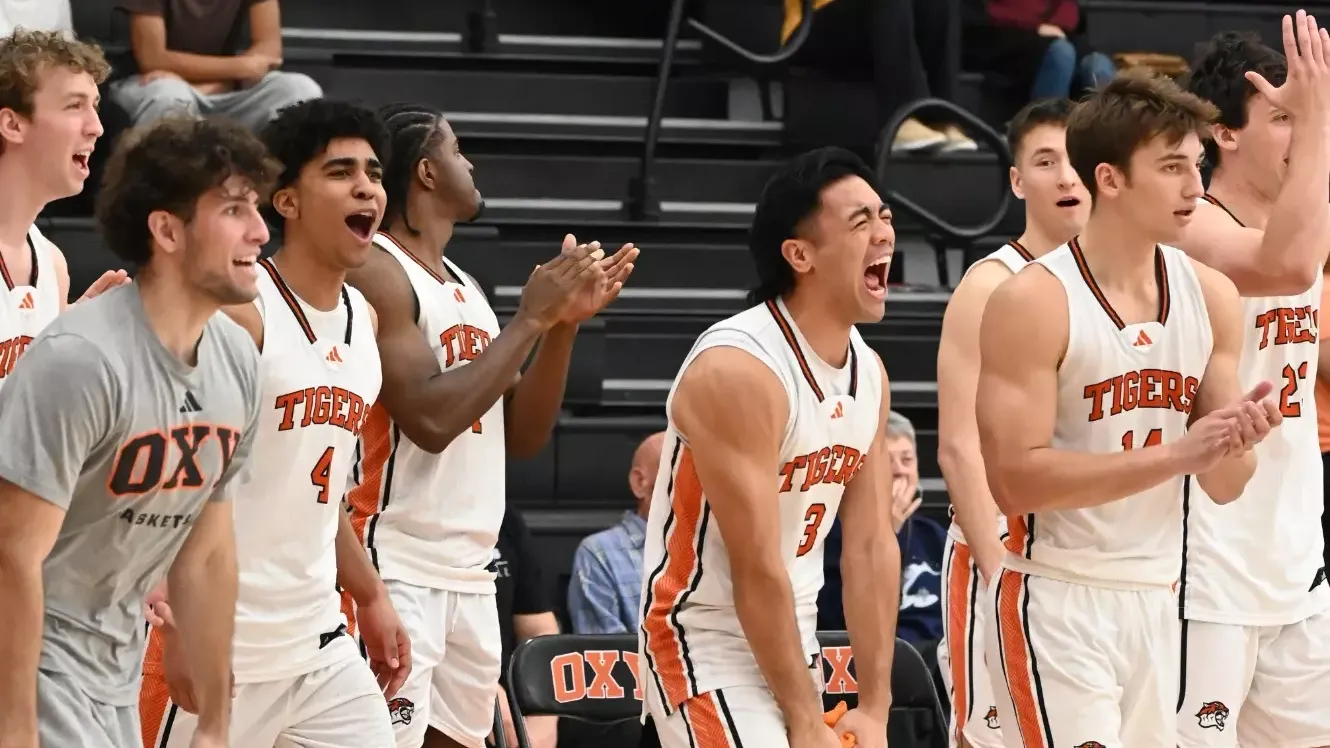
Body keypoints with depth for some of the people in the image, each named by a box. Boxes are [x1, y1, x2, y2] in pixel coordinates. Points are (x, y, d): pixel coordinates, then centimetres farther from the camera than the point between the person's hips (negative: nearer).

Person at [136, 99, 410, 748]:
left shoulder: (362, 318, 11)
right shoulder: (239, 310, -14)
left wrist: (369, 596, 23)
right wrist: (179, 619, -26)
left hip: (320, 645, 8)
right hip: (222, 646, -8)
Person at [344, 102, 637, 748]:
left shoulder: (464, 287, 16)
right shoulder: (376, 273, -10)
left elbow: (521, 437, 17)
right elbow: (430, 417, -21)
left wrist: (564, 323, 5)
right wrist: (529, 317, -15)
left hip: (471, 575, 9)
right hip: (397, 570, -9)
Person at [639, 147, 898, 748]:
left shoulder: (869, 372, 4)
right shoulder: (737, 371, -22)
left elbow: (871, 548, 7)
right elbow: (756, 568, -22)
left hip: (793, 642, 9)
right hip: (707, 647, -9)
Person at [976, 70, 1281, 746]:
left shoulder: (1210, 297, 5)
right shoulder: (1032, 302, -12)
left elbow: (1223, 488, 11)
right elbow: (1016, 479, -19)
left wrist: (1236, 446, -14)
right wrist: (1175, 454, -24)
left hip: (1156, 600, 6)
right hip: (1055, 599, -6)